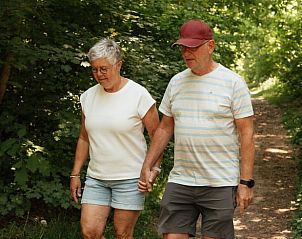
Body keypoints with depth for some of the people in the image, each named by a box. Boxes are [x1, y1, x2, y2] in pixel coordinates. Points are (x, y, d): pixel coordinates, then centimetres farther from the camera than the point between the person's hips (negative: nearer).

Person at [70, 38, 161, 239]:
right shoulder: (88, 96, 7)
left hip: (130, 177, -4)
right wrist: (75, 174, 12)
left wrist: (153, 168, -17)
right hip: (96, 177, 4)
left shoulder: (139, 95, -9)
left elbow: (157, 137, -5)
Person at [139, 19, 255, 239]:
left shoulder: (233, 83, -5)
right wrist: (147, 167, 11)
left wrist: (246, 183, -11)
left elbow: (247, 135, -7)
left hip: (220, 185, -4)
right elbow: (165, 128, 18)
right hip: (179, 182, 5)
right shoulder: (177, 82, 10)